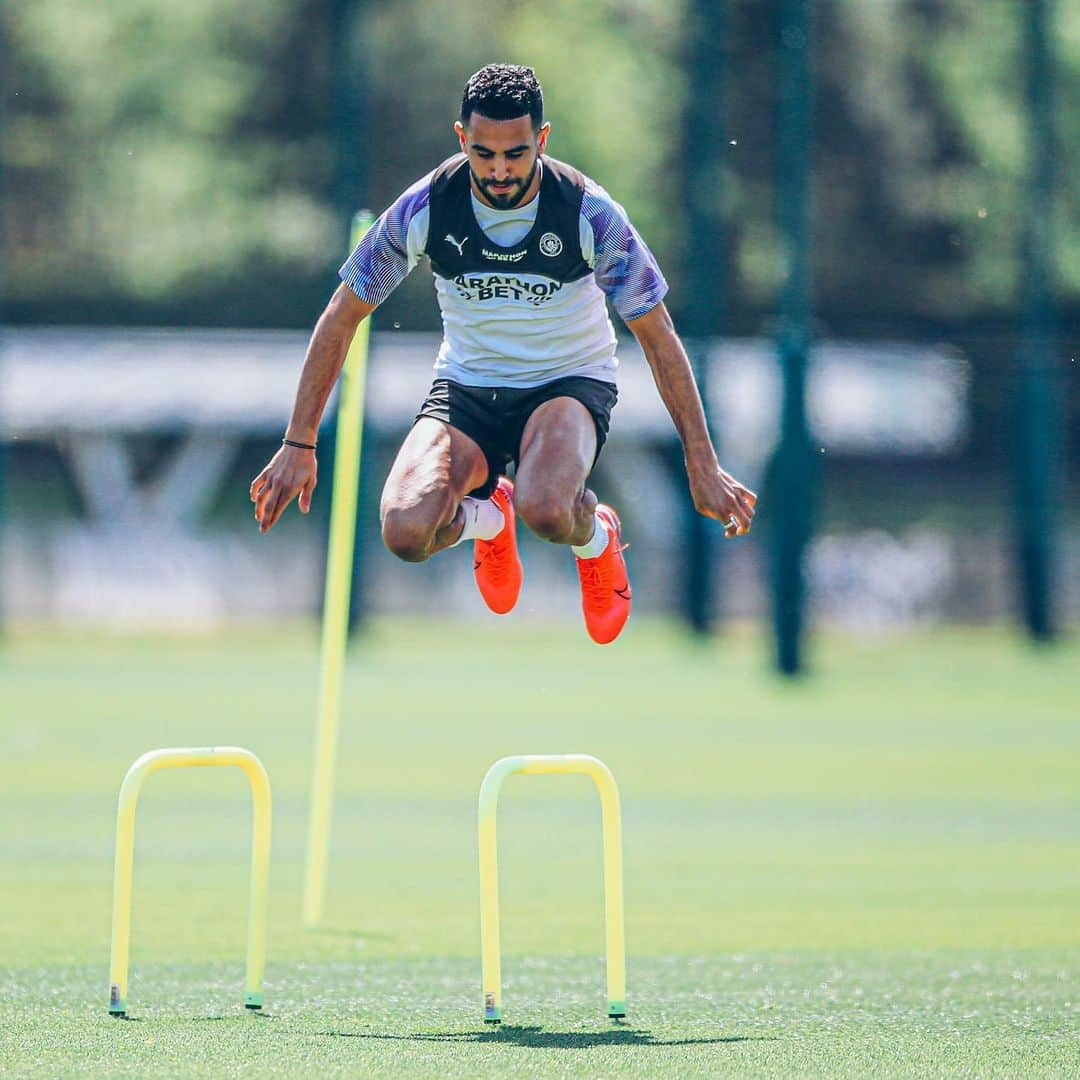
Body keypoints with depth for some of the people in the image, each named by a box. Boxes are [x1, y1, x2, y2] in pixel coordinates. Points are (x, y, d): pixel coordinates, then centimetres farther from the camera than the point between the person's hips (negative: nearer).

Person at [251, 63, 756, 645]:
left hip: (570, 381, -2)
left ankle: (596, 537, 4)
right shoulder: (425, 209, -15)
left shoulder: (591, 213, -19)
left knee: (545, 510, -37)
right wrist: (299, 444, -5)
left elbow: (657, 336, -9)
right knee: (406, 532, -27)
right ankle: (486, 516, 12)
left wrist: (702, 466, -8)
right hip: (467, 386, 2)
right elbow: (341, 318, -3)